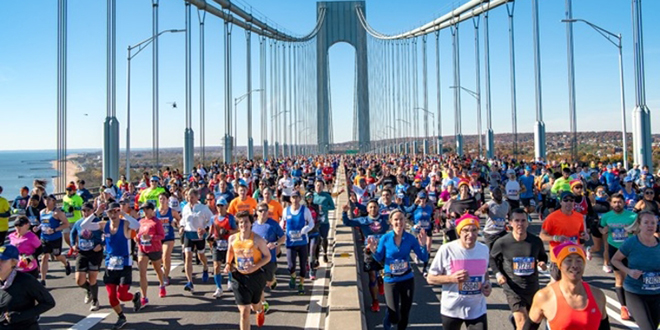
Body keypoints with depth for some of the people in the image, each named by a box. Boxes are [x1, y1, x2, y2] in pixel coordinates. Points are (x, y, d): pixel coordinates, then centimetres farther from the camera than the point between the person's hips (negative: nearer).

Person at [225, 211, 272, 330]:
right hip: (239, 277, 1)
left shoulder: (257, 240, -17)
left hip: (256, 276, -1)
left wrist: (255, 267, -23)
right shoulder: (232, 238, -6)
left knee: (255, 304, 24)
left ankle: (260, 311, 64)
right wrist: (228, 264, -1)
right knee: (244, 311, -6)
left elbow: (268, 256, -9)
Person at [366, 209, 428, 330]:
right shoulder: (385, 238, -11)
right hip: (391, 280, -2)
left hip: (407, 279, 2)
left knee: (405, 313, 15)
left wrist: (423, 245, -22)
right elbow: (379, 259, 0)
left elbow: (424, 258, -5)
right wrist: (374, 251, -20)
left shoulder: (410, 238, -8)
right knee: (395, 317, -2)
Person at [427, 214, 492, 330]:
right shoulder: (446, 249, -15)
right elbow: (430, 278, -10)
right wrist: (452, 278, -25)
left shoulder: (484, 249, -1)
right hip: (451, 310, -2)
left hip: (477, 310, 2)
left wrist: (487, 283, -5)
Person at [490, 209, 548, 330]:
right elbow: (493, 259, 2)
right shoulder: (502, 243, -15)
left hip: (533, 287, 4)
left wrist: (542, 262, -10)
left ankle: (515, 318, 55)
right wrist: (498, 273, -13)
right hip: (513, 289, -4)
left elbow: (543, 256, 12)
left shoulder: (536, 241, -8)